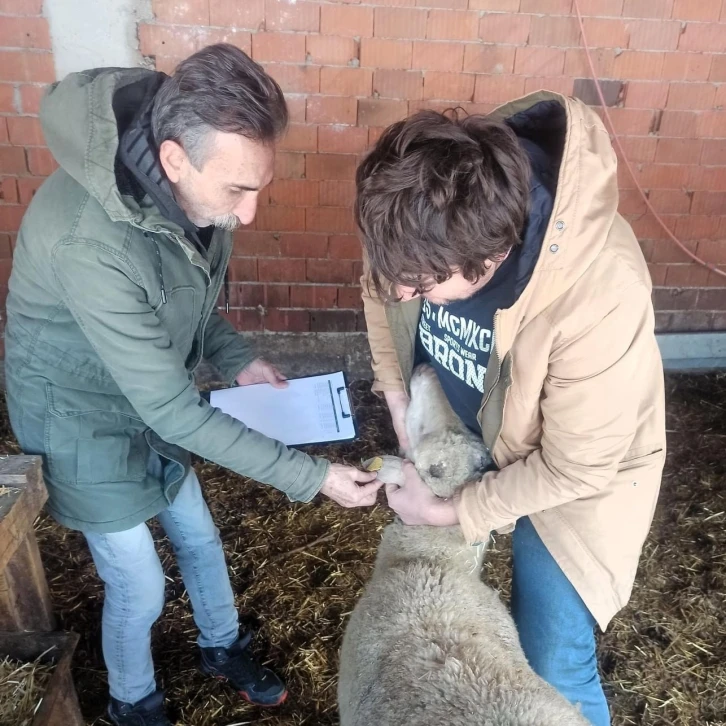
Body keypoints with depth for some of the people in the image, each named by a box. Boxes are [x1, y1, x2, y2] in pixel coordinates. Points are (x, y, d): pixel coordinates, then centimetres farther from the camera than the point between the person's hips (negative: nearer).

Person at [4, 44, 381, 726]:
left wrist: (239, 360, -10)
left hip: (153, 398, 7)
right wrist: (310, 476, -30)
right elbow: (171, 408, -33)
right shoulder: (88, 239, -38)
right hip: (86, 419, -6)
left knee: (200, 539, 21)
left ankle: (223, 646, 50)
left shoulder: (195, 188, -15)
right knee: (140, 586, 9)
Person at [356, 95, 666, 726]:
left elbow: (574, 468, -26)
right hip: (456, 436, 5)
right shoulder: (425, 213, -25)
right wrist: (396, 393, -7)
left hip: (565, 475, -4)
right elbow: (381, 287, -1)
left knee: (554, 674, 7)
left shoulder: (601, 296, -41)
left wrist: (456, 512, -17)